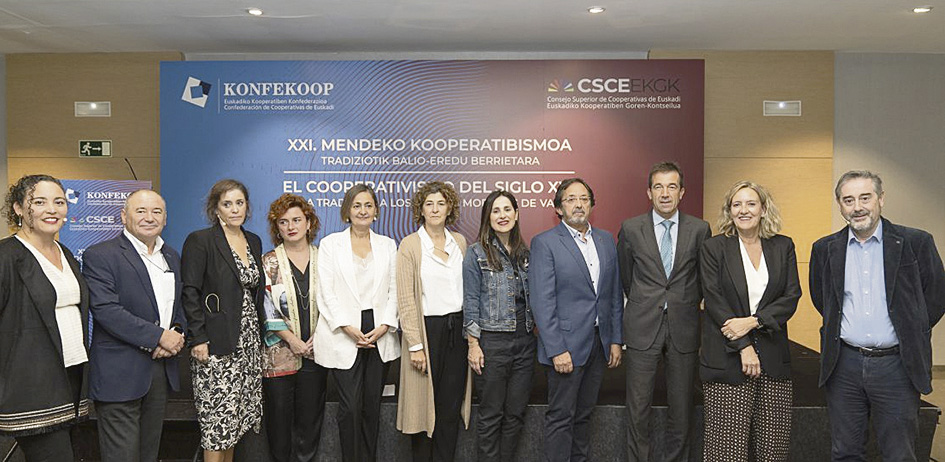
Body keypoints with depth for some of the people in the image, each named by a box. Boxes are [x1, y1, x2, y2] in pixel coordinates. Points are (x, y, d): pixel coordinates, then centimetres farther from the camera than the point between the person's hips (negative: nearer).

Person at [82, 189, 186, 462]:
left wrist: (177, 333, -3)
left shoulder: (172, 257, 14)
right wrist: (159, 336, -19)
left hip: (161, 369, 6)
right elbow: (106, 309, -19)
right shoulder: (99, 256, -9)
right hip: (119, 375, -6)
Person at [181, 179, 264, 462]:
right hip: (215, 344, -6)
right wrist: (198, 339, -16)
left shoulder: (254, 242, 12)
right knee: (217, 417, -2)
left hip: (248, 340, 6)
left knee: (234, 417, 12)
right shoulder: (200, 241, -7)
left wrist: (259, 334, 12)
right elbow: (189, 293, -11)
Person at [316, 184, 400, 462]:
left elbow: (394, 291, 8)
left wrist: (383, 327, -6)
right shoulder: (331, 243, 4)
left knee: (372, 405, 8)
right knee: (350, 407, -5)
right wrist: (349, 329, -11)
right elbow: (326, 292, -3)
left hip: (379, 335, 3)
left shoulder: (388, 245, 12)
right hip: (343, 336, -2)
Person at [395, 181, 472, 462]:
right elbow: (405, 300, -8)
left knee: (452, 403, 9)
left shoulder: (459, 242, 9)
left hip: (457, 328, 4)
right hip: (427, 328, -4)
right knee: (425, 403, 5)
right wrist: (415, 344, -12)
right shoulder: (410, 245, -5)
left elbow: (466, 287, 13)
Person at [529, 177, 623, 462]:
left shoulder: (606, 240, 10)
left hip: (599, 342, 6)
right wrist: (557, 350, -17)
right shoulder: (545, 243, -9)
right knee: (561, 417, 2)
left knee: (584, 414, 15)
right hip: (566, 344, -5)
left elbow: (615, 294, 13)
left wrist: (616, 340, 8)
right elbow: (542, 302, -14)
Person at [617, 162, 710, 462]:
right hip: (643, 328, -1)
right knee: (637, 409, 2)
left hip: (684, 328, 1)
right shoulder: (631, 229, 1)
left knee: (682, 409, 9)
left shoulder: (699, 229, 1)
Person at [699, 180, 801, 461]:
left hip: (773, 359, 3)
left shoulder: (783, 246, 10)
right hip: (727, 359, -2)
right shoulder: (714, 248, 1)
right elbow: (714, 301, -5)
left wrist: (752, 321, -12)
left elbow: (791, 296, 2)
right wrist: (744, 347, -11)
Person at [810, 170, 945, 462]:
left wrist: (909, 334, 7)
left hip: (896, 364, -2)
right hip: (844, 364, 2)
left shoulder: (916, 243, -3)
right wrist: (843, 328, 10)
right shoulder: (825, 249, 4)